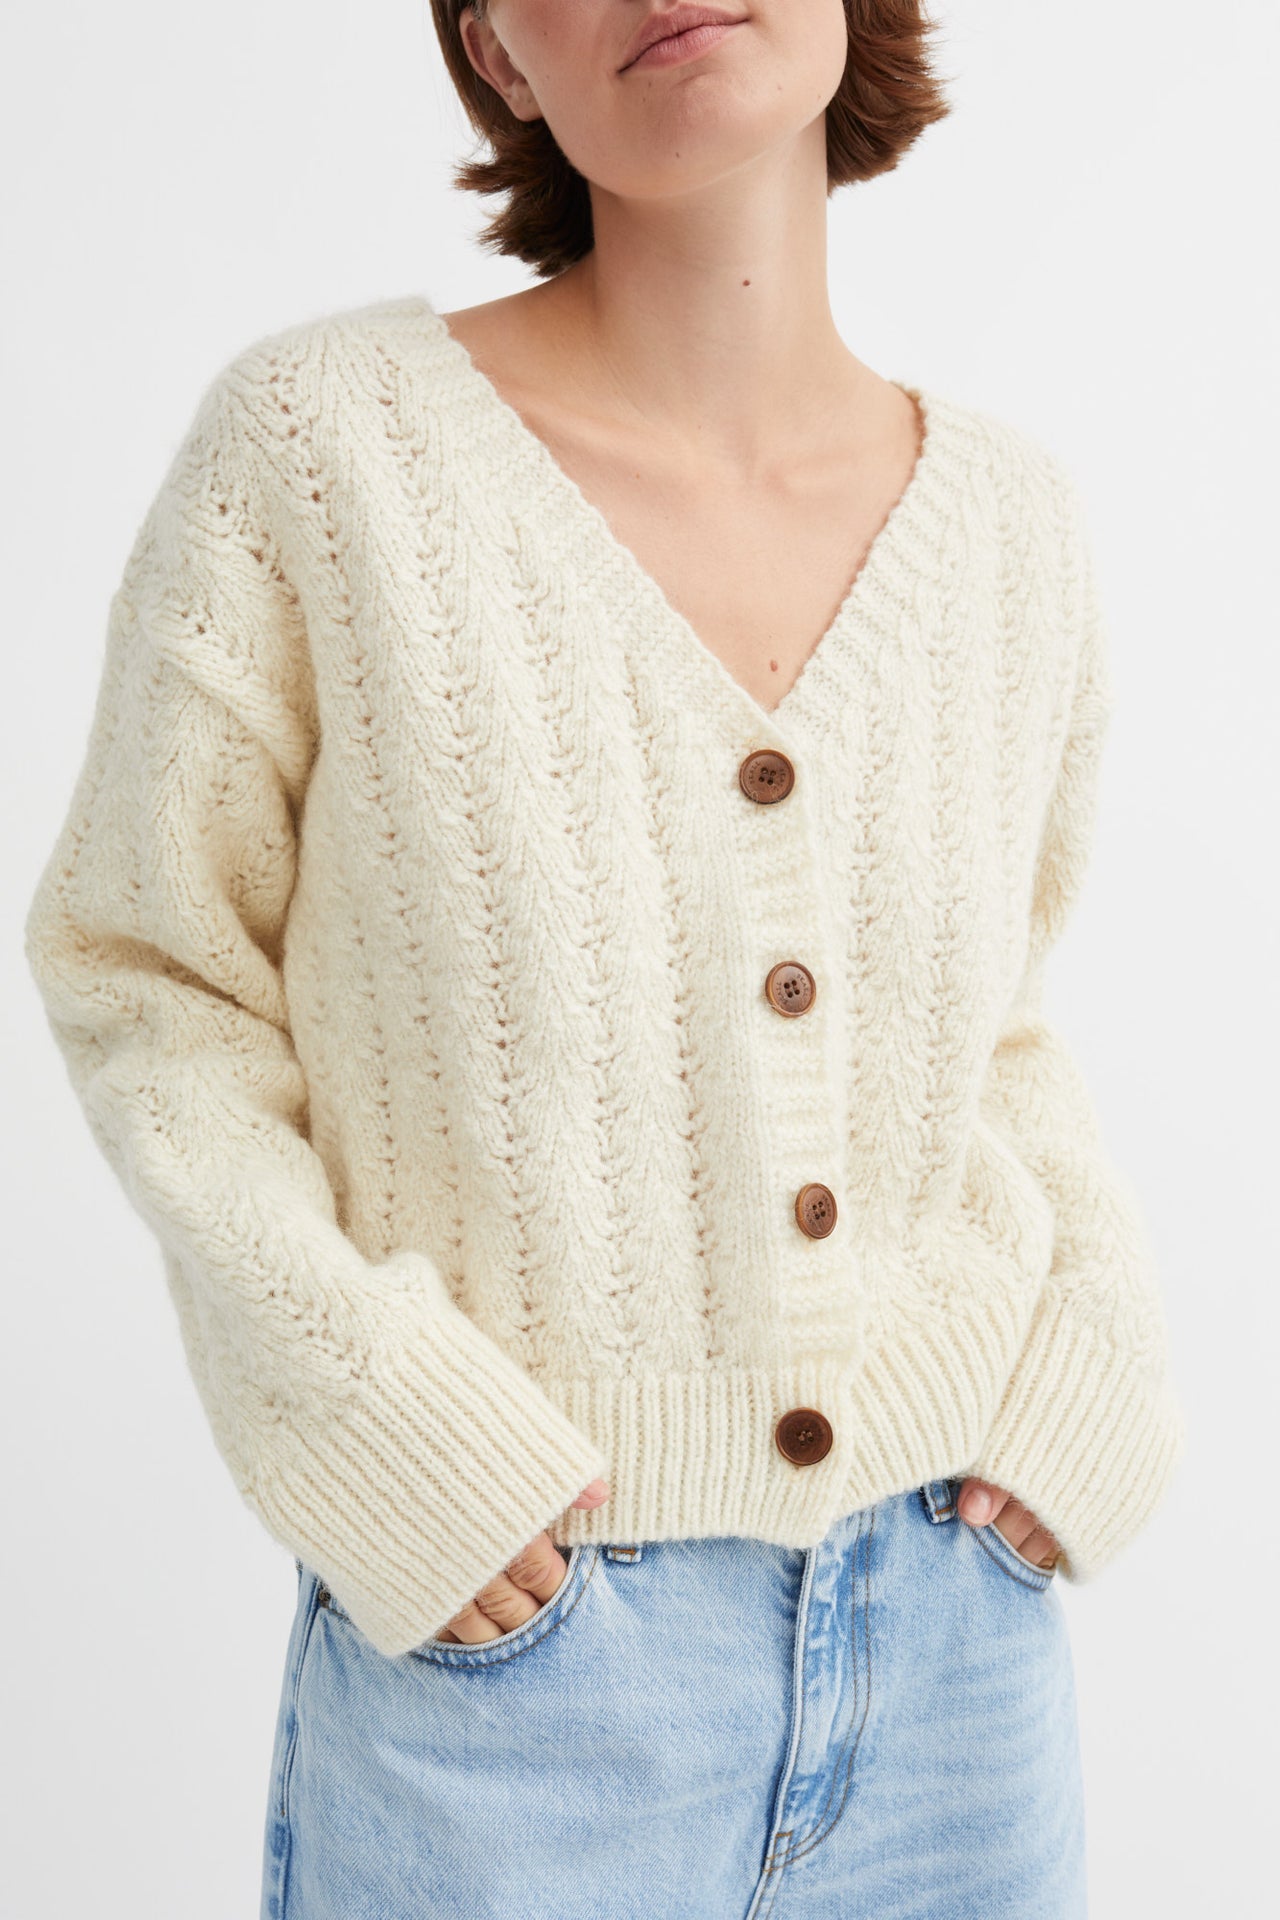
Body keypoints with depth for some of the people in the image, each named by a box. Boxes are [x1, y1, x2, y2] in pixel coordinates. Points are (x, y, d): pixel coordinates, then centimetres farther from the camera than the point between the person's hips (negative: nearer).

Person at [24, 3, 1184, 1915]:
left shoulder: (1009, 508, 0)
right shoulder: (320, 441, -12)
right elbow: (144, 972, -4)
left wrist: (1089, 1354, -1)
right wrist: (375, 1415, -14)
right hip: (510, 1633, -3)